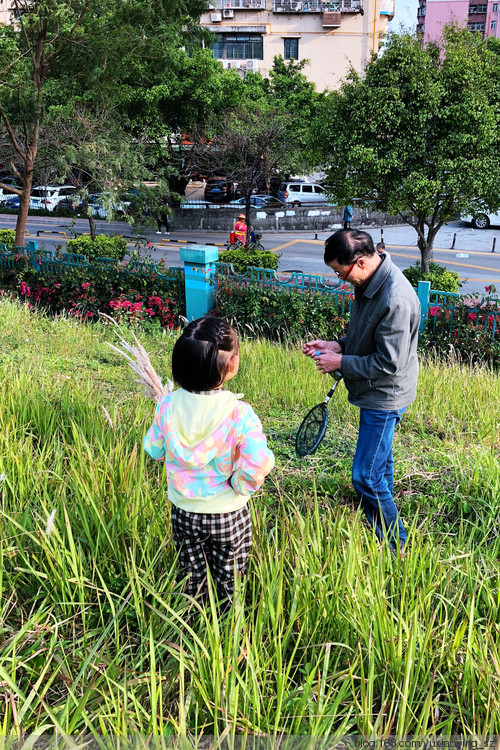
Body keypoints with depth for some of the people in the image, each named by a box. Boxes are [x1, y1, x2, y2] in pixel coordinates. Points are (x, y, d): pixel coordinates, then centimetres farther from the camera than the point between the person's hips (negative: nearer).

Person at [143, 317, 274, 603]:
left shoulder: (168, 405, -16)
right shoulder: (239, 413, -26)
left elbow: (154, 450, -2)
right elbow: (257, 467, -30)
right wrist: (240, 484, -10)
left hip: (184, 513, 3)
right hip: (229, 516, -3)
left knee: (194, 581, 26)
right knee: (229, 583, 22)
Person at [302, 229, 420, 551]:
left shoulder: (396, 300, -31)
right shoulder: (370, 282, 0)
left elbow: (389, 364, -27)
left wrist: (341, 363, -18)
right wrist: (338, 345, 0)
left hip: (384, 398, -9)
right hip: (376, 393, 10)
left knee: (366, 476, -3)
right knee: (381, 464, 26)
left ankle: (395, 546, 13)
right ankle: (383, 508, 48)